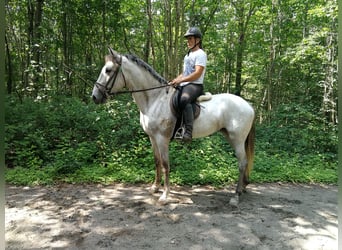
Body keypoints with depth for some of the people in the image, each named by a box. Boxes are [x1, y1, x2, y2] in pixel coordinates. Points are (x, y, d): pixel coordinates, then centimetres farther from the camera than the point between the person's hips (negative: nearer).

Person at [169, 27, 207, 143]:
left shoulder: (200, 54, -4)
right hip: (184, 85, 10)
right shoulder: (188, 55, 24)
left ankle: (188, 131, -46)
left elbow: (197, 74, -17)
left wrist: (180, 80, -22)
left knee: (184, 100, -40)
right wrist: (175, 80, 9)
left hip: (194, 85, -10)